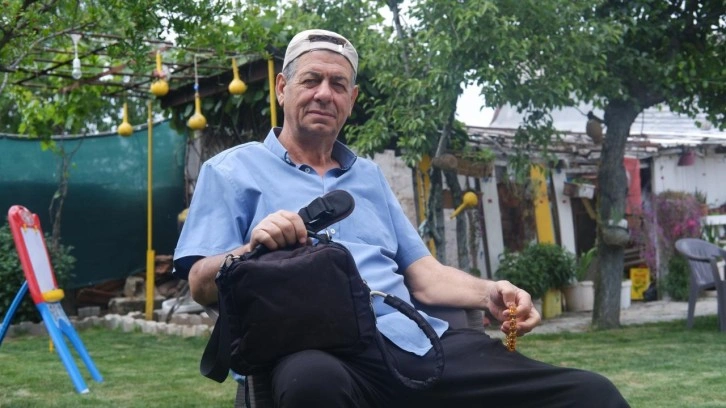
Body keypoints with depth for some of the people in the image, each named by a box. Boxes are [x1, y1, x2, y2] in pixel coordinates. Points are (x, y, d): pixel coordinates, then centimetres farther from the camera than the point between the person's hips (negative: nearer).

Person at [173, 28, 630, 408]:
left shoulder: (369, 175, 28)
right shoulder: (232, 170, 13)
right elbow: (201, 284, 4)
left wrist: (487, 293, 3)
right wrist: (251, 249, -17)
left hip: (422, 343, 5)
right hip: (322, 353, -4)